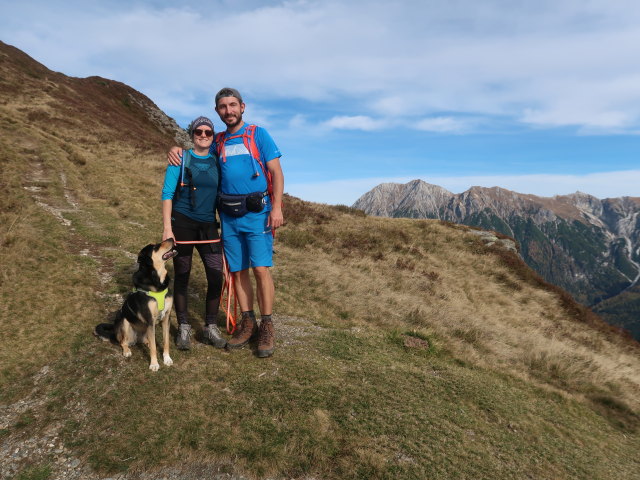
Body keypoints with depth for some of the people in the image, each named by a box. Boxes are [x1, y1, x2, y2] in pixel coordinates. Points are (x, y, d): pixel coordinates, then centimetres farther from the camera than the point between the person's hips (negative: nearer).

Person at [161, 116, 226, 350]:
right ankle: (183, 328, 19)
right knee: (182, 276, 5)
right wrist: (167, 228, -13)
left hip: (208, 225, 3)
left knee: (216, 277, -4)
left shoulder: (217, 161, 8)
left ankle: (210, 327, 12)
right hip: (182, 223, -2)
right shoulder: (180, 159, -1)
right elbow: (167, 193, -5)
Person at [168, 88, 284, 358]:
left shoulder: (259, 134, 3)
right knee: (238, 271, 6)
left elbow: (276, 172, -2)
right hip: (228, 216, 5)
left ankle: (267, 327, 1)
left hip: (257, 212, -4)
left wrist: (276, 207, -13)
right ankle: (247, 323, 18)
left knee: (261, 269, -10)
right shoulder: (218, 142, 15)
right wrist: (176, 149, 8)